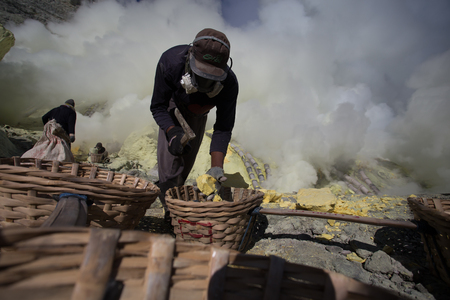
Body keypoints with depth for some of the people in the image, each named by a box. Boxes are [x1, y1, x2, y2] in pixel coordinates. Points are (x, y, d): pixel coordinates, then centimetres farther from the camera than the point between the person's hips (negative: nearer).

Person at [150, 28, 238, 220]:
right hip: (173, 106, -1)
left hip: (198, 113, 1)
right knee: (169, 163, -14)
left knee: (186, 162, 9)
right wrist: (173, 132, -47)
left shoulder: (229, 84, -38)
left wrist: (217, 167, -44)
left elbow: (223, 128, -33)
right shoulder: (171, 61, -40)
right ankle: (172, 214, 2)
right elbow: (158, 107, -28)